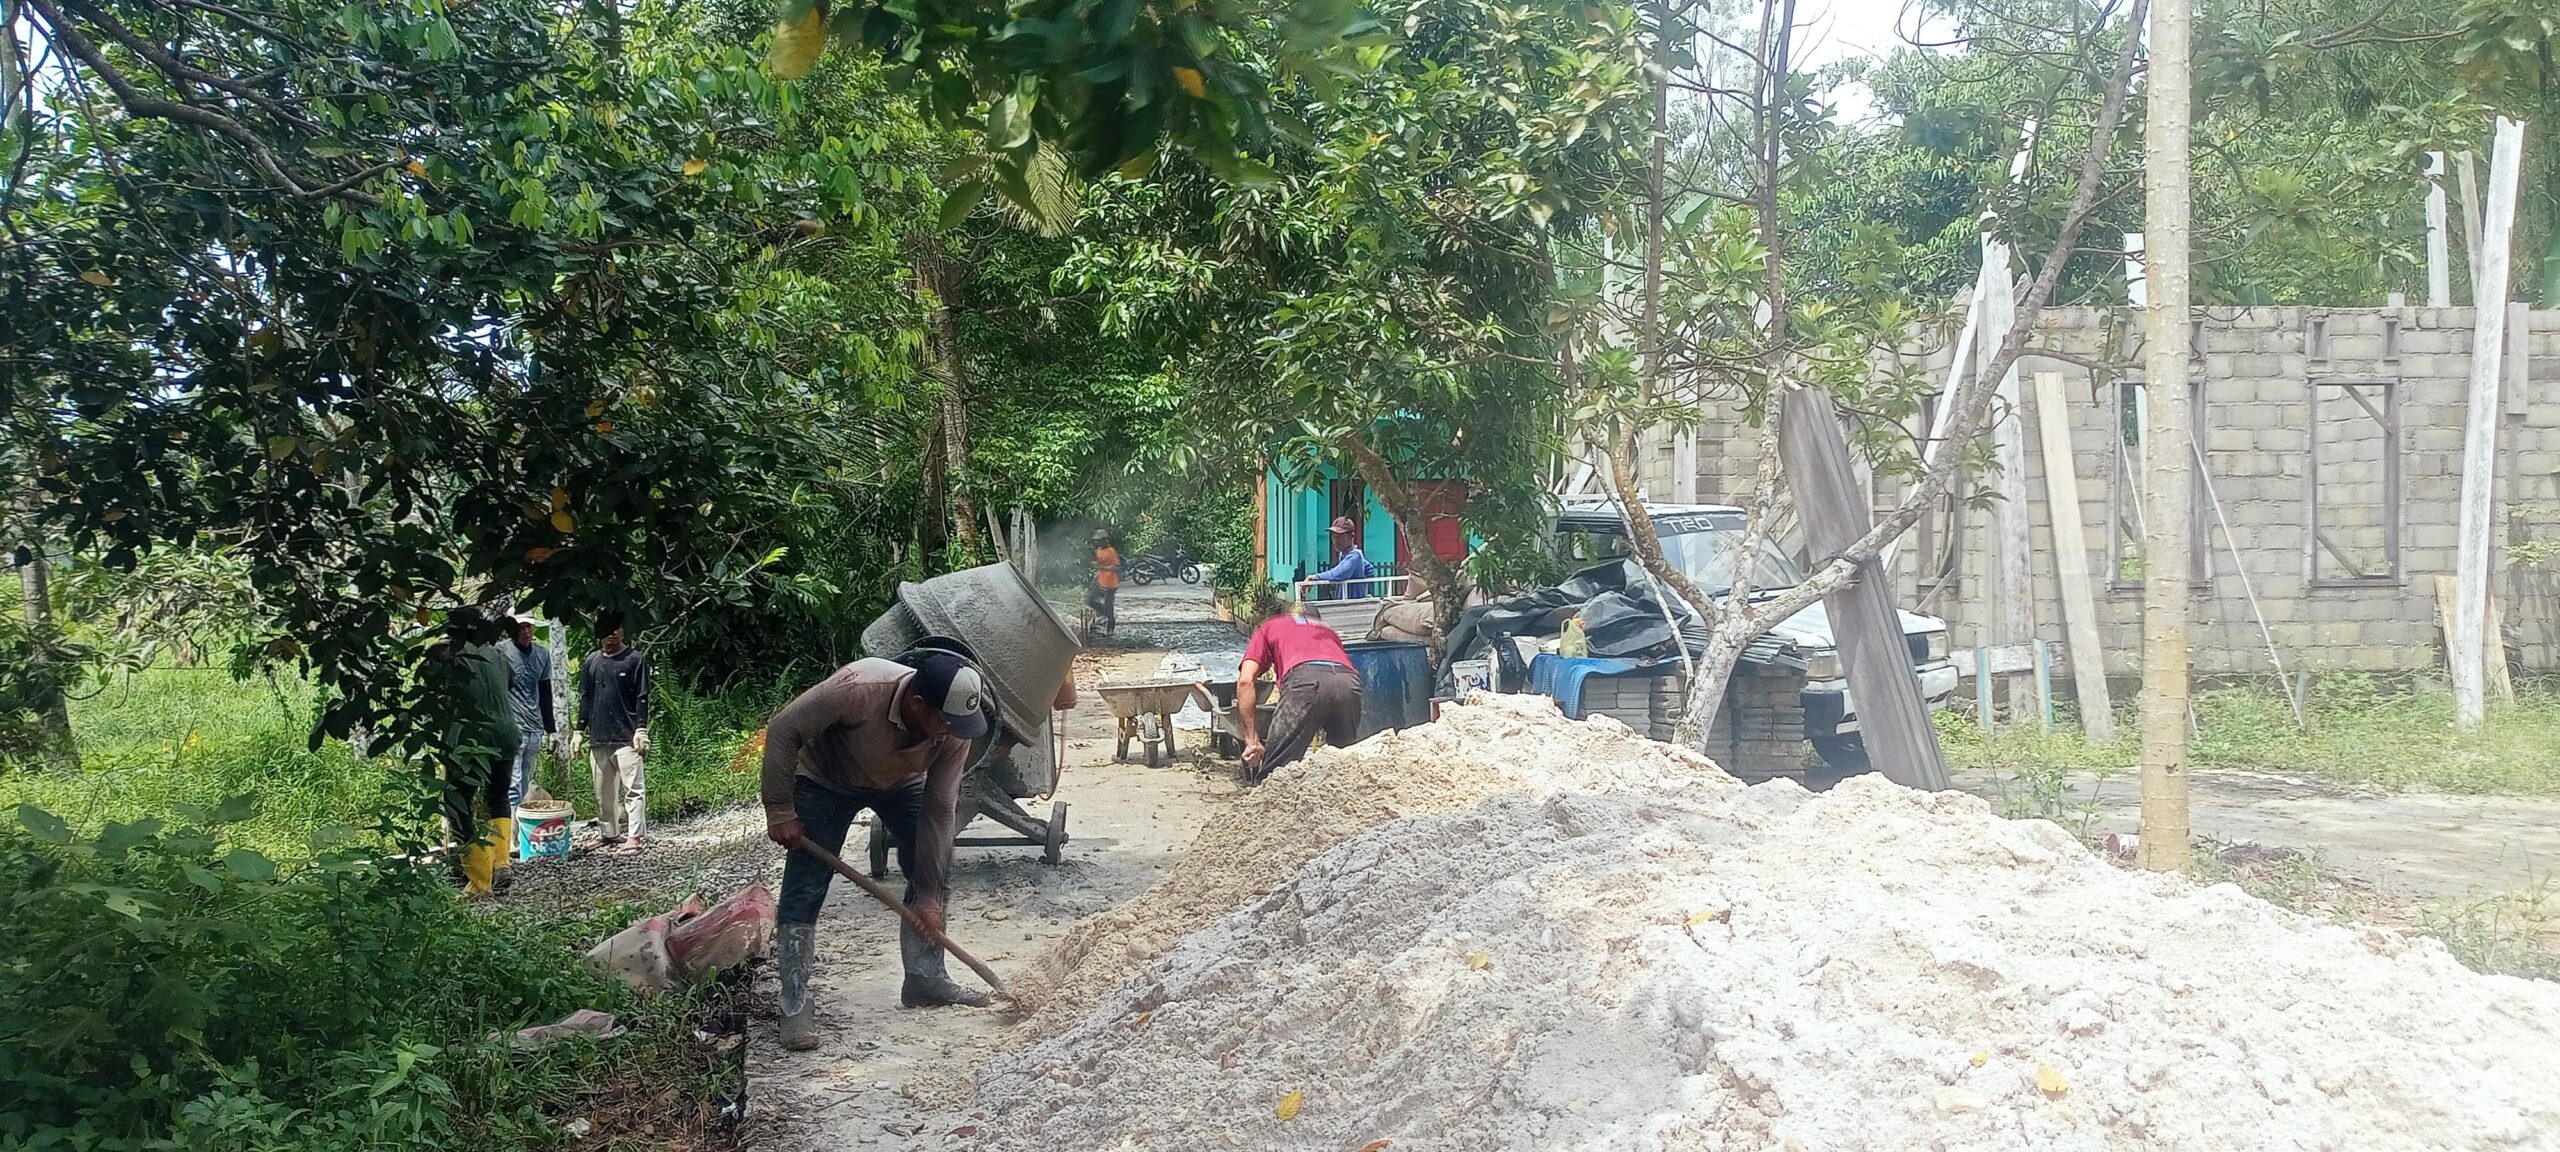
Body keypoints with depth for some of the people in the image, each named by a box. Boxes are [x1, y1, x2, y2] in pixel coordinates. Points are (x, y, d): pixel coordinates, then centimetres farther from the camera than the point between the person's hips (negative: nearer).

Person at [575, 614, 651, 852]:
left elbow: (642, 697, -3)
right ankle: (610, 835, 17)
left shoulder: (635, 659, 0)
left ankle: (633, 837, -11)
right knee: (604, 792, 9)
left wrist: (641, 729, -10)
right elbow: (585, 698, 17)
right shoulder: (591, 661, 13)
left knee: (634, 788, -9)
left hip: (627, 737, -5)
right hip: (598, 739, 5)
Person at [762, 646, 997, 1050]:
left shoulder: (954, 730, -29)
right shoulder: (858, 688, -43)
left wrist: (928, 897, -18)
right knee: (804, 891, -10)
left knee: (934, 871, -3)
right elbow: (782, 731, -30)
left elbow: (938, 810, -21)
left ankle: (925, 978, 13)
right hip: (825, 781, -4)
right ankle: (795, 1007, -5)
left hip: (900, 784, 4)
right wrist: (780, 812, -27)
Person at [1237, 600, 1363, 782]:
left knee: (1272, 773, -2)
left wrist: (1252, 741, 15)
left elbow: (1245, 681, 17)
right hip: (1350, 679, 4)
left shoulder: (1269, 627, 33)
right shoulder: (1328, 631, 43)